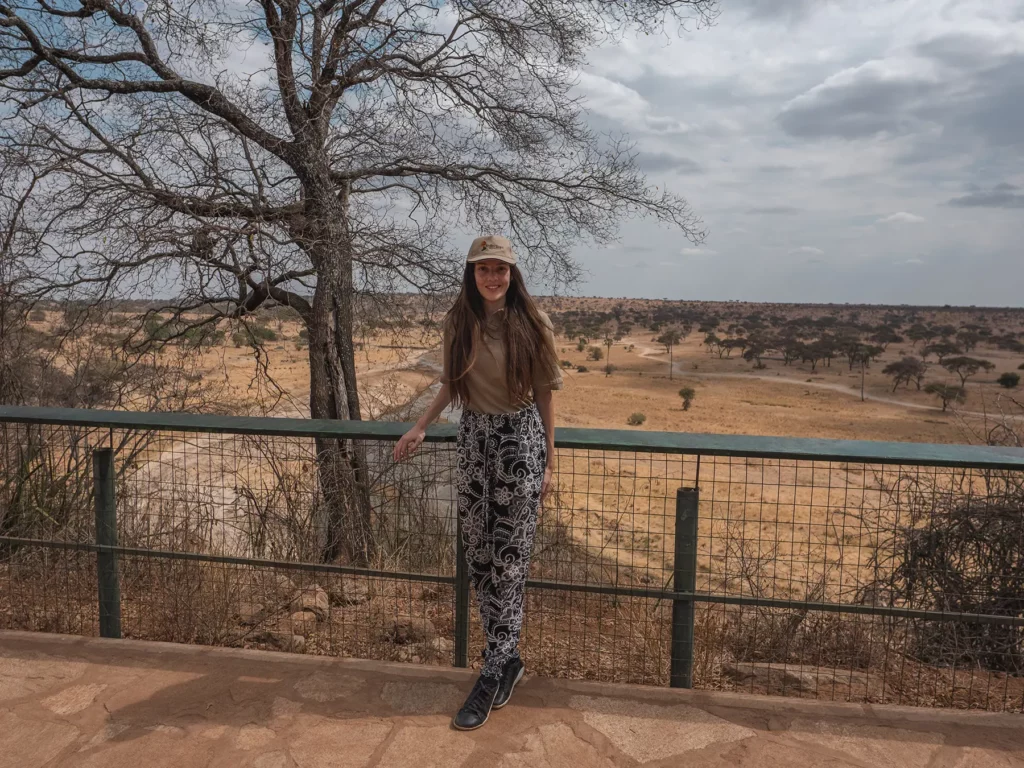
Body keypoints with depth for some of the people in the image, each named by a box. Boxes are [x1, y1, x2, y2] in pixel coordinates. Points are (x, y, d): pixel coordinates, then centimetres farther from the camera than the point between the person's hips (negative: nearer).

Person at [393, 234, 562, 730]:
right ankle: (508, 658, 25)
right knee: (479, 558, 8)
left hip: (521, 438, -4)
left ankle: (493, 674, 11)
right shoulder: (457, 323, 1)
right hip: (472, 438, 4)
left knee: (508, 559, 0)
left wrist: (548, 464, -1)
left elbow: (544, 394, -2)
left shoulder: (531, 324, -8)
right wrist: (421, 427, 5)